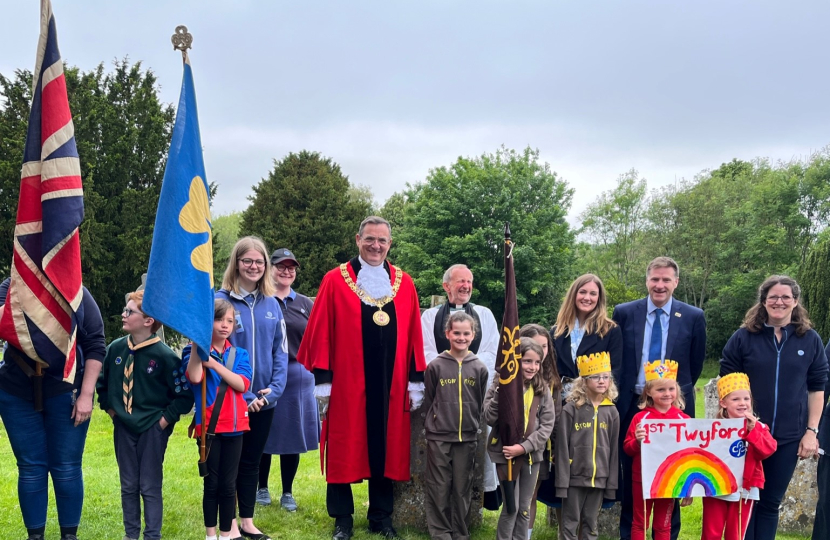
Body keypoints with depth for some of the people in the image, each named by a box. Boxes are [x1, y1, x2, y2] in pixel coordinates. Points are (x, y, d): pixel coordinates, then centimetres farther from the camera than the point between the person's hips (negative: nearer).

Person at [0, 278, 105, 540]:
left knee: (67, 468, 5)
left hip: (66, 392, -1)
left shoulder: (77, 293, -3)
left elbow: (95, 346, -3)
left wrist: (86, 394, -7)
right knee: (30, 468, 8)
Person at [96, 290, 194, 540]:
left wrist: (165, 418, -11)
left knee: (150, 487, 4)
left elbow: (185, 395, -13)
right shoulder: (115, 348, -2)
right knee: (128, 485, 14)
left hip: (153, 428, -5)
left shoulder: (164, 355, -18)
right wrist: (109, 407, 9)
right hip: (123, 426, 5)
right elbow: (102, 381, 16)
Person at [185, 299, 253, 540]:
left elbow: (242, 384, -10)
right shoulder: (197, 351, -2)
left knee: (228, 485, 7)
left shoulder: (239, 354, 7)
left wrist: (213, 363, -18)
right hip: (209, 427, -2)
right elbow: (194, 377, -23)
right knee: (211, 484, 5)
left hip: (234, 427, 2)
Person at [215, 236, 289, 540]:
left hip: (264, 399, 4)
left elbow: (281, 351, 6)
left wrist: (273, 389, -8)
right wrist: (243, 394, -13)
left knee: (251, 460, 14)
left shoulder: (272, 304, 6)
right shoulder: (221, 300, -8)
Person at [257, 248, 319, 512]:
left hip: (298, 378, 3)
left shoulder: (305, 304, 8)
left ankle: (288, 493, 22)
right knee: (263, 434, 9)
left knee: (292, 436, 9)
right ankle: (262, 488, 27)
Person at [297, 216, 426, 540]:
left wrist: (415, 382, 4)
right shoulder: (335, 281, -2)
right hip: (346, 383, -2)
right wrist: (322, 381, -7)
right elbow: (320, 332, -3)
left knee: (385, 449, 10)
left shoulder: (404, 284, 7)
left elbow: (413, 336, 7)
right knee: (344, 450, 6)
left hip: (390, 385, 3)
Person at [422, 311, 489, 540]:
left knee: (463, 489, 9)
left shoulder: (480, 368, 2)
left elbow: (481, 404, 10)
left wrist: (472, 426, 9)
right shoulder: (435, 366, -3)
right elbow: (428, 401, 5)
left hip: (467, 438, 2)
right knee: (439, 488, 3)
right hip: (438, 437, -1)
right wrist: (434, 424, 5)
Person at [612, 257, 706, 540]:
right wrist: (622, 392, 4)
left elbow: (696, 365, 7)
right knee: (630, 475, 10)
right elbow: (615, 359, 6)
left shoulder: (693, 317, -3)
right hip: (631, 405, 1)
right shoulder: (624, 313, -1)